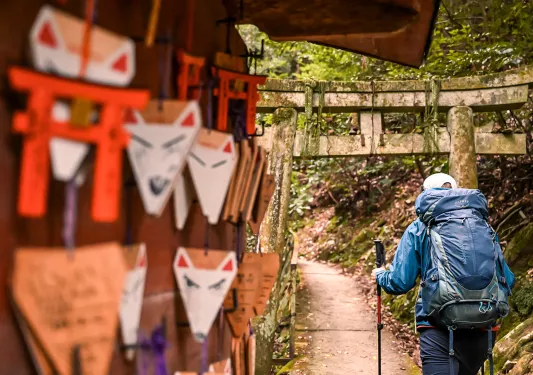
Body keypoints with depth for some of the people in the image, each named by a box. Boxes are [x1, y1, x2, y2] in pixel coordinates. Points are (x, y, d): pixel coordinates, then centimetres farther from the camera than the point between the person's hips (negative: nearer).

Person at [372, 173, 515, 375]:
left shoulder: (420, 228, 5)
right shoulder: (484, 225, 15)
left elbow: (399, 283, 3)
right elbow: (508, 280, 17)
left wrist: (380, 275, 25)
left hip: (440, 327, -4)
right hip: (483, 327, 5)